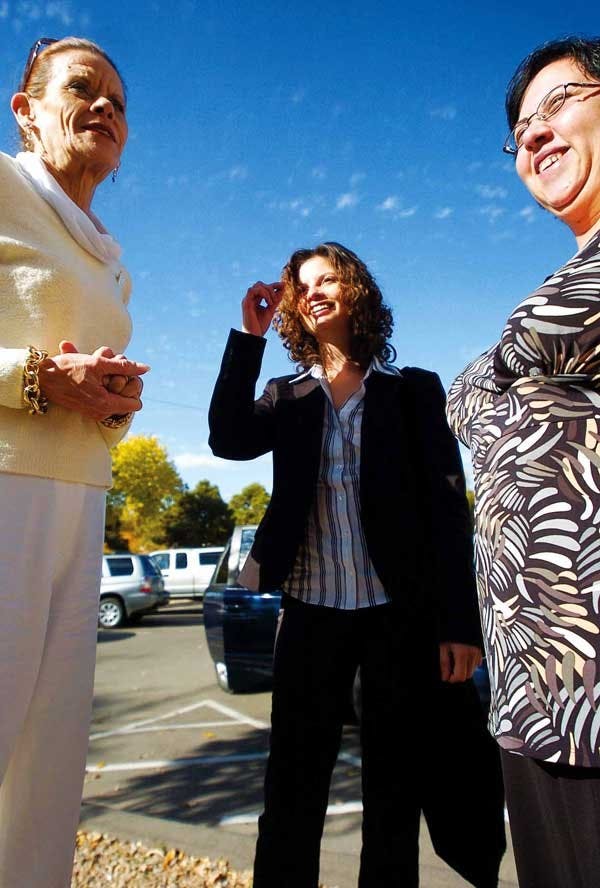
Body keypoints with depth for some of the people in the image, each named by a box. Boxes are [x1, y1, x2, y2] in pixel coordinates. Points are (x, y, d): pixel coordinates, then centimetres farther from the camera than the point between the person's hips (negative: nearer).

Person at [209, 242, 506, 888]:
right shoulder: (287, 397, 10)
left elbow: (447, 505, -2)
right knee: (292, 790, 9)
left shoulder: (413, 390, 4)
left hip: (401, 613, -1)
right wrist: (249, 334, -9)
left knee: (396, 793, 12)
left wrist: (459, 622, -9)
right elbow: (228, 440, -9)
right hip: (312, 612, 2)